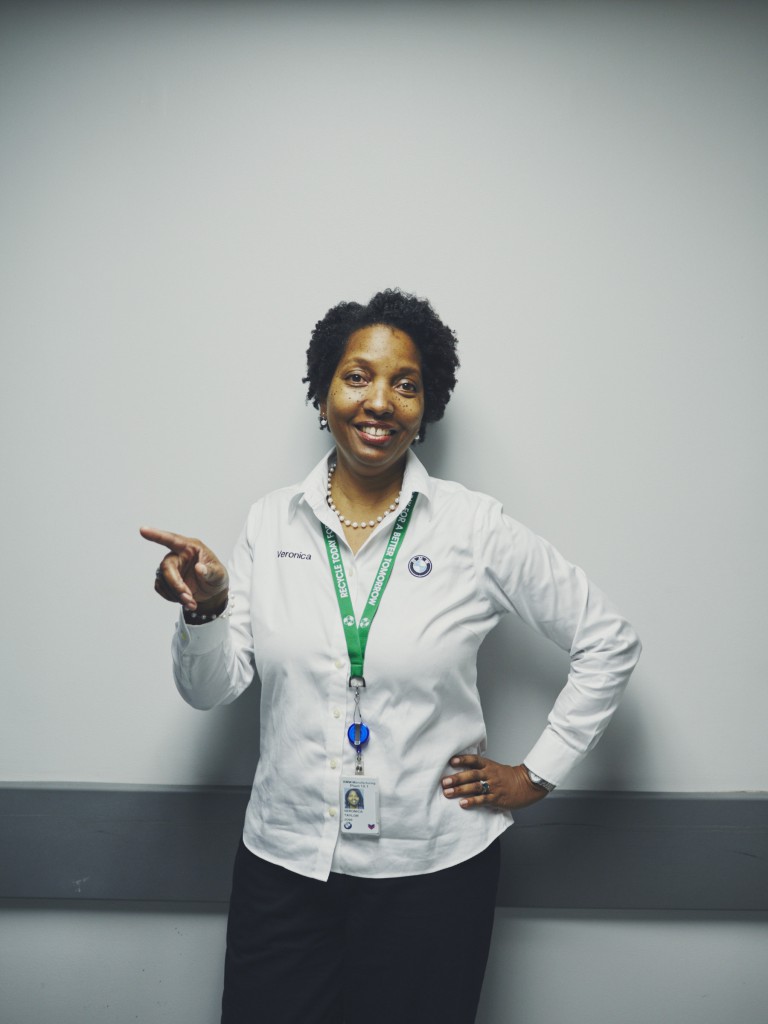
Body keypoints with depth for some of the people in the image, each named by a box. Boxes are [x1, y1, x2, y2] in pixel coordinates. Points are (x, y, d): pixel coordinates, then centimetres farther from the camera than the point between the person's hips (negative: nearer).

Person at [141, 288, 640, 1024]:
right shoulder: (270, 523, -1)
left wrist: (538, 773, -2)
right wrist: (204, 606, -19)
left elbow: (608, 641, 0)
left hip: (433, 871, -1)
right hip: (283, 863, 2)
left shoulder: (476, 529, -8)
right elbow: (212, 688, 0)